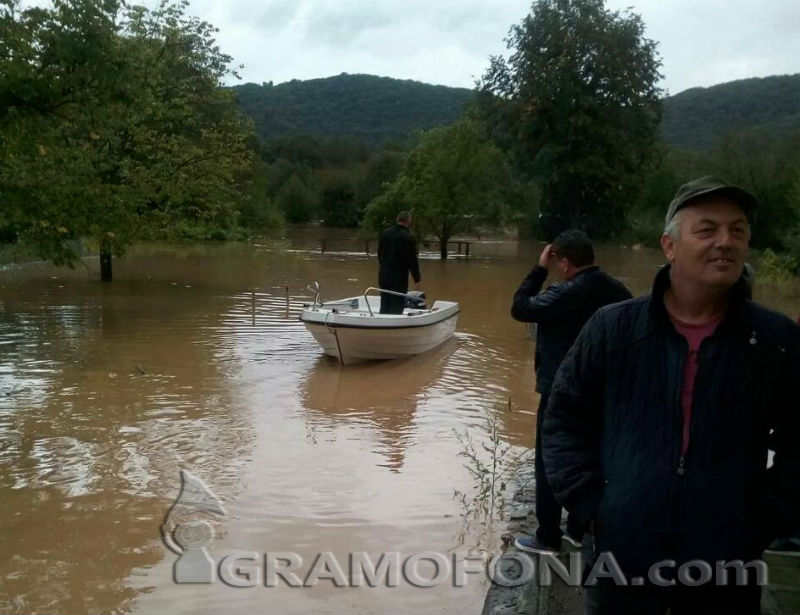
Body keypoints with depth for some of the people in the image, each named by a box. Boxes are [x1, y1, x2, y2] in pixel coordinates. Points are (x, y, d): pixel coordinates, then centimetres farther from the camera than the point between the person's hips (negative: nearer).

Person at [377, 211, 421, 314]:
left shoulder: (384, 233, 6)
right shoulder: (408, 237, -15)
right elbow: (412, 260, -13)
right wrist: (417, 279, -4)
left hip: (383, 276, 6)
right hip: (399, 279, -6)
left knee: (384, 308, 13)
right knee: (396, 309, 0)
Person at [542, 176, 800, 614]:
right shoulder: (612, 327, -3)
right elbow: (563, 419, 2)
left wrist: (764, 522, -3)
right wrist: (589, 505, -5)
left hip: (725, 567, 1)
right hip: (620, 558, 0)